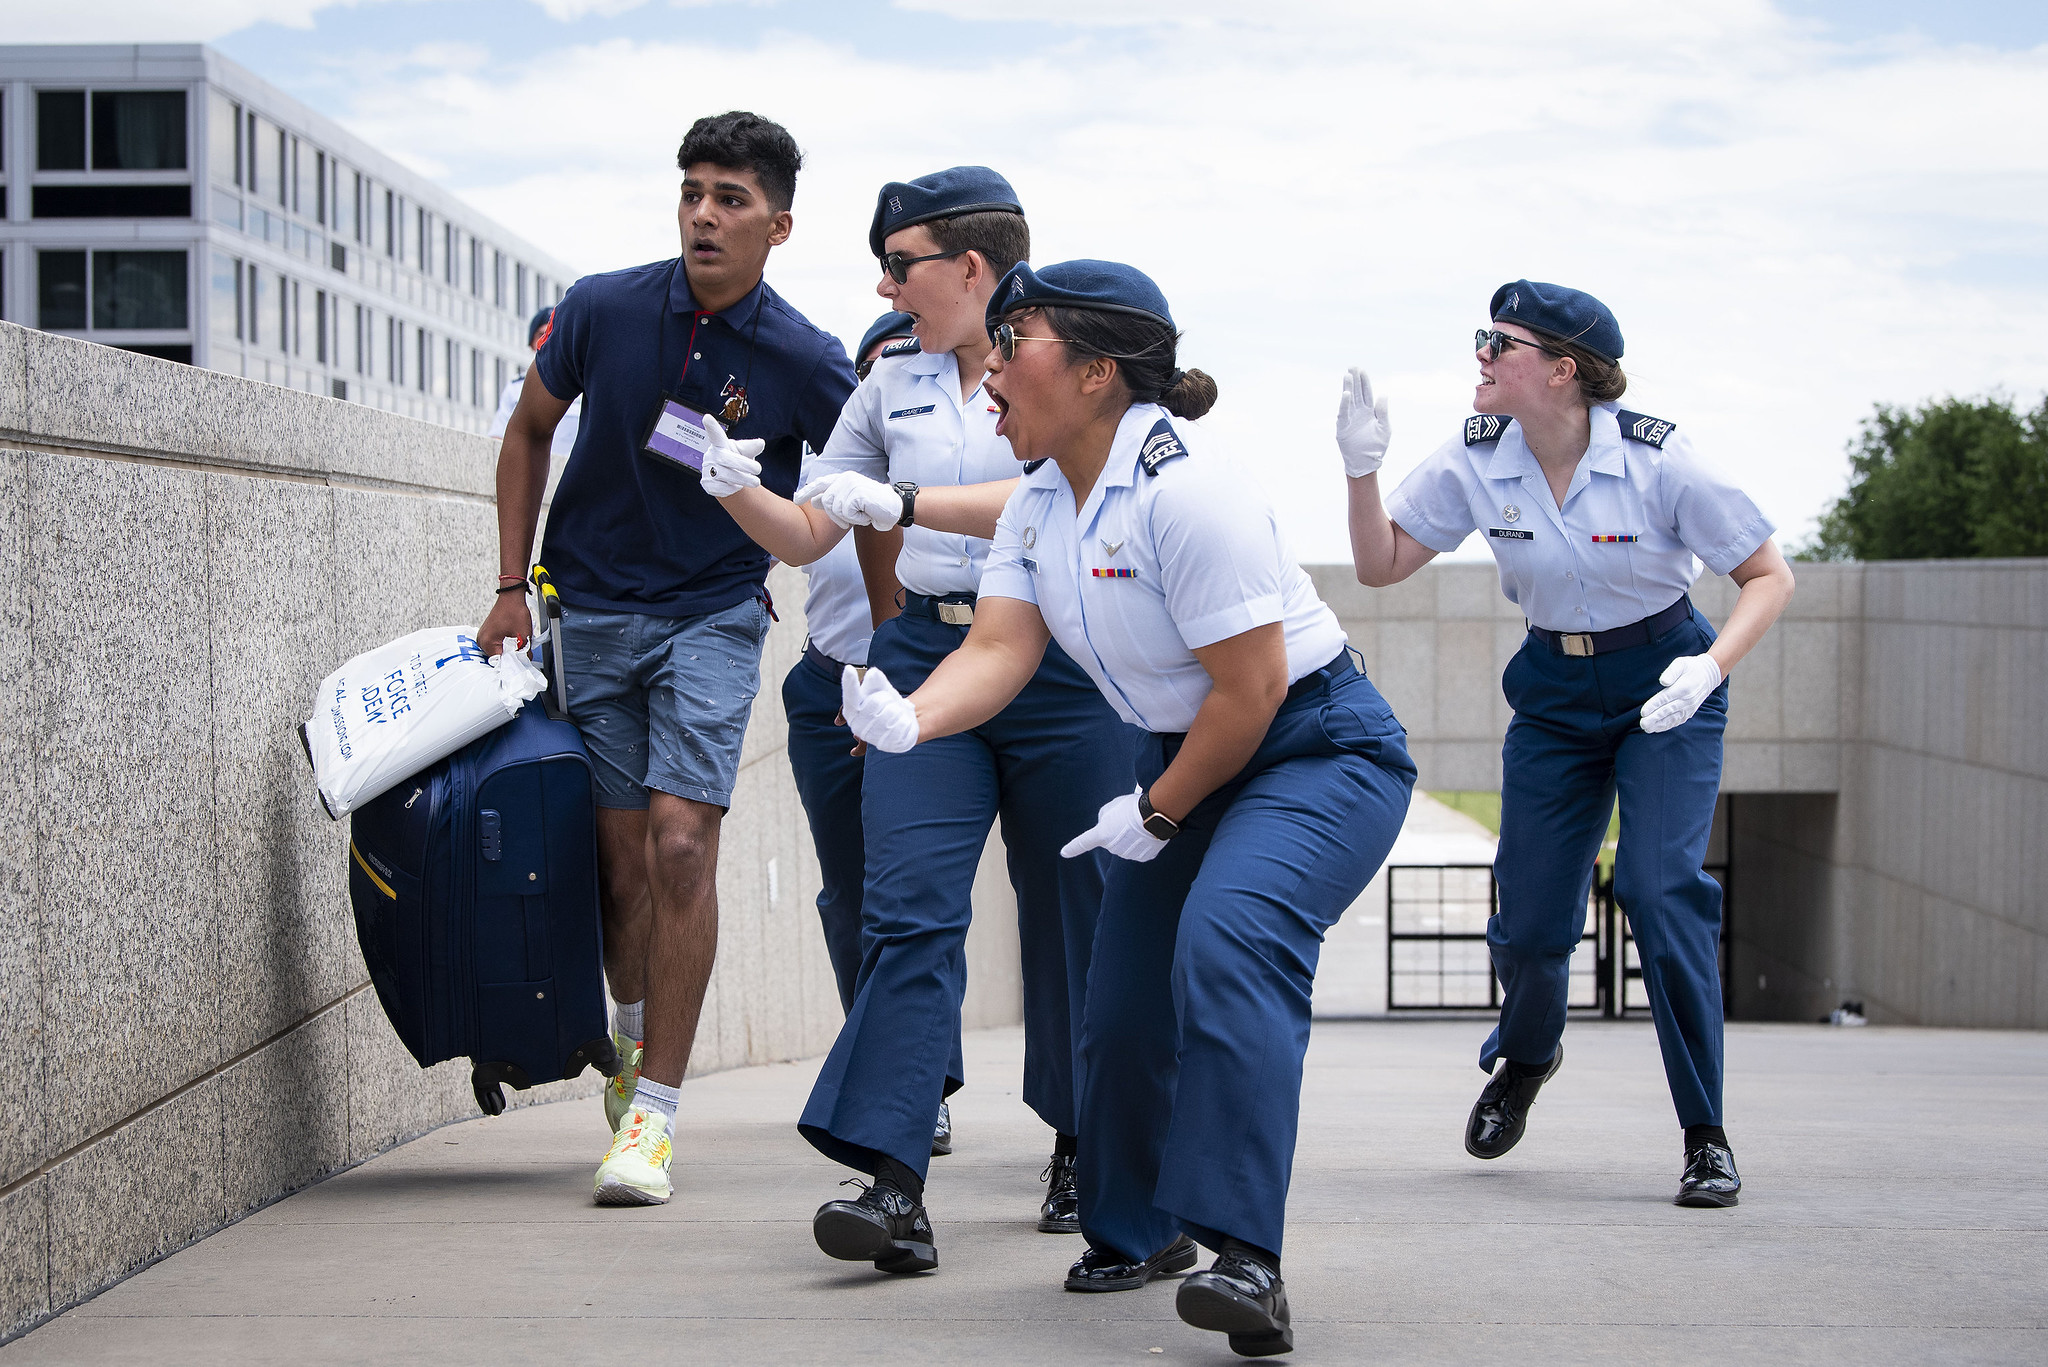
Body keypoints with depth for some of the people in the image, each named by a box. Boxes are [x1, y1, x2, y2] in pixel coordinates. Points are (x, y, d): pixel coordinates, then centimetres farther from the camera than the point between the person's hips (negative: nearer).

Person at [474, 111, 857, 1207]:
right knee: (621, 853, 3)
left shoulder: (806, 364, -12)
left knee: (681, 845, -16)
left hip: (713, 617, -2)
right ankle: (635, 1036, 32)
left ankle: (653, 1111, -9)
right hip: (591, 610, 2)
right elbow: (529, 430, 9)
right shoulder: (602, 310, -8)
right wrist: (511, 587, 5)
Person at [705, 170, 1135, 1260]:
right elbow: (805, 537, 16)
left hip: (1062, 669, -3)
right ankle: (894, 1179, -21)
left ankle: (1081, 1145, 26)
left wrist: (902, 503, -22)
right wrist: (735, 486, -3)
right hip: (926, 656, 3)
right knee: (911, 905, -12)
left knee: (1071, 914, 6)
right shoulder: (892, 389, 15)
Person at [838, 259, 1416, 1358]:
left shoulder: (1184, 488, -25)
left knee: (1228, 936, -33)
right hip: (1183, 759, 9)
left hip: (1318, 752, -9)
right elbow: (998, 650, -7)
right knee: (1121, 1002, 7)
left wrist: (1157, 815, -13)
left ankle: (1242, 1257, -39)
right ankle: (1136, 1231, 33)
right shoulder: (1038, 503, 3)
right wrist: (907, 718, -28)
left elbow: (1251, 690, -24)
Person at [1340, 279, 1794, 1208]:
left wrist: (1710, 668, -31)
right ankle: (1525, 1055, 39)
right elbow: (1380, 565, -4)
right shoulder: (1476, 461, -11)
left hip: (1664, 689, -3)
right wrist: (1361, 469, -21)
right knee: (1530, 917, 2)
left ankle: (1706, 1138, -9)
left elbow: (1769, 577, -14)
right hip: (1553, 694, 3)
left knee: (1660, 887, -21)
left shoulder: (1657, 460, -21)